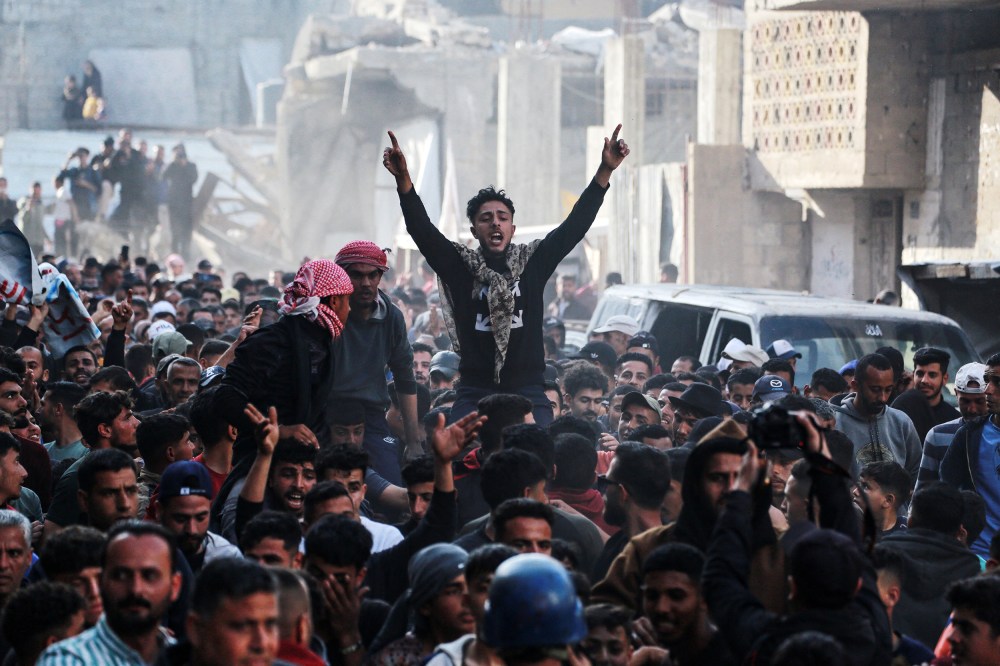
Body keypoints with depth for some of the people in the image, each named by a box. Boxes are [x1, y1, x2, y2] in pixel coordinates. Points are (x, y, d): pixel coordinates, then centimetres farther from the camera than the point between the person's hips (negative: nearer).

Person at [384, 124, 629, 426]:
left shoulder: (533, 262, 8)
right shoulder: (460, 265, 5)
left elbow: (576, 224, 2)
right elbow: (422, 229, -5)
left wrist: (605, 171, -6)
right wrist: (403, 179, -19)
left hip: (528, 392, 1)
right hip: (475, 393, -1)